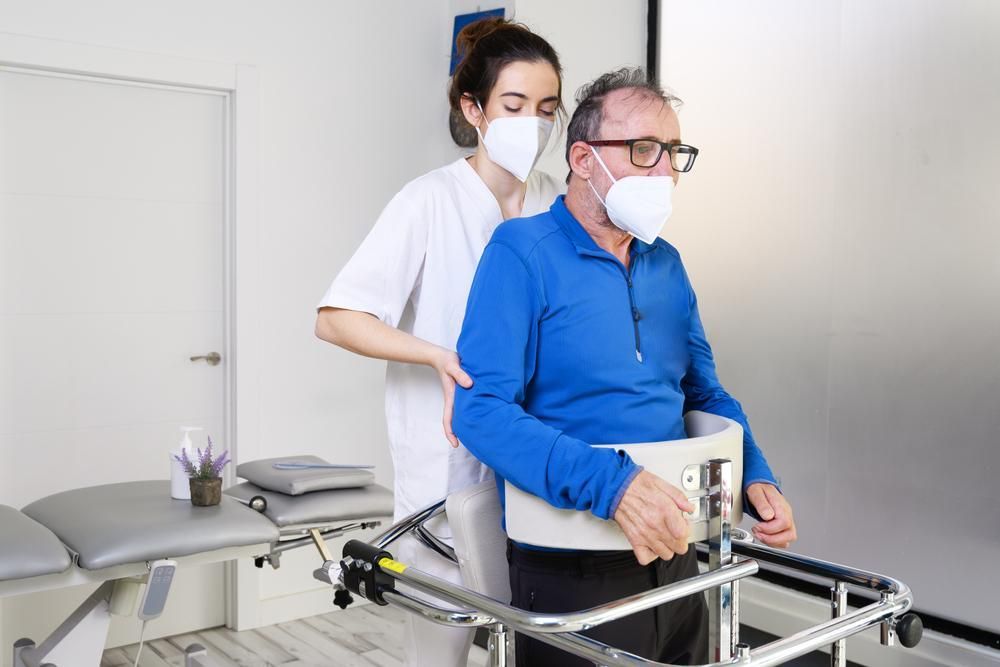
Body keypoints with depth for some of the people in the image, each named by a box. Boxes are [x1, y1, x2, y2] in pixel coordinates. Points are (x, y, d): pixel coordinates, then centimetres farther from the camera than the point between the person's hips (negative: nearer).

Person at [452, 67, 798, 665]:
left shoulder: (667, 265, 8)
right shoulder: (523, 254, -13)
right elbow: (481, 408, -22)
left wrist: (756, 478, -1)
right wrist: (611, 483, -31)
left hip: (676, 560, 7)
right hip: (571, 575, -7)